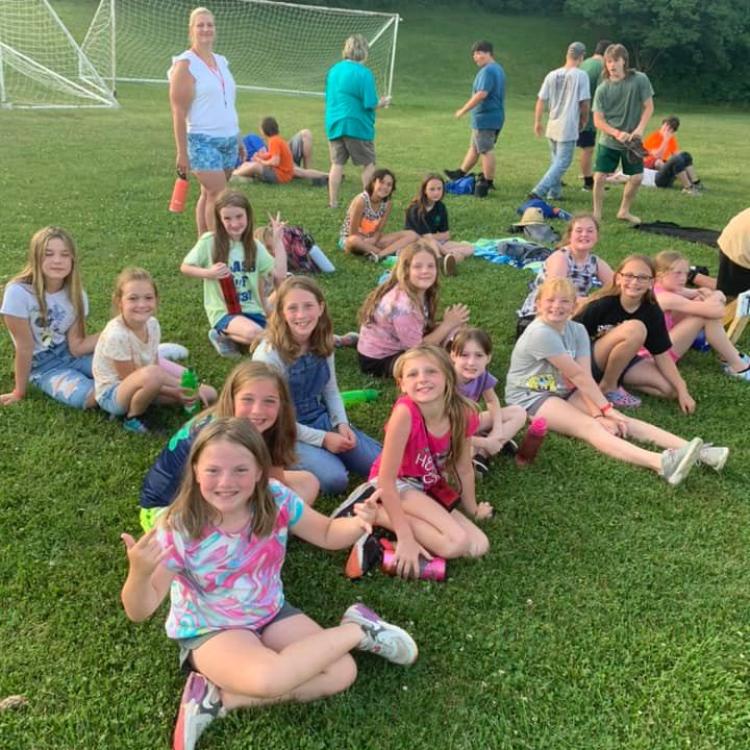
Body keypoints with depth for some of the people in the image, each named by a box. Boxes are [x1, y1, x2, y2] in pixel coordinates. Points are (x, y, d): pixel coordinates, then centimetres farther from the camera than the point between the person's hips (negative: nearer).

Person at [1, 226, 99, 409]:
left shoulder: (75, 293, -7)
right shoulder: (18, 292, -22)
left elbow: (76, 347, -7)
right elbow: (25, 347, -17)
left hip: (70, 355, 4)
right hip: (43, 367, -4)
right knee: (91, 395, -27)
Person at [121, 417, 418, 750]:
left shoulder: (276, 499, -16)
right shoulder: (179, 530, -24)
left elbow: (327, 534, -2)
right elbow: (140, 611, -22)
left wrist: (358, 524, -26)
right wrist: (139, 573, -46)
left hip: (271, 613, 4)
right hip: (209, 630, -4)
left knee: (342, 672, -14)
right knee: (267, 679, -35)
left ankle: (218, 698, -8)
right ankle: (357, 628, -6)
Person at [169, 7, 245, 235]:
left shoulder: (221, 61, 14)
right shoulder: (185, 64, -8)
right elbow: (179, 112, -11)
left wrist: (239, 139, 20)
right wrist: (182, 152, -15)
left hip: (228, 139, 6)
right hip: (203, 141, -6)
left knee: (209, 194, 10)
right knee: (218, 195, -10)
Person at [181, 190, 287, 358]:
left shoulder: (255, 246, 4)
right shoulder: (209, 241, -6)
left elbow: (280, 276, -5)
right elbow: (185, 267, 2)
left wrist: (278, 241, -6)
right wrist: (208, 273, -17)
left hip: (253, 310, 5)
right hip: (223, 311, -5)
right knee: (254, 333, -35)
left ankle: (230, 335, 9)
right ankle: (221, 334, -1)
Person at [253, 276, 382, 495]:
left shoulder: (322, 344, -3)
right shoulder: (268, 356, -22)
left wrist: (342, 424, -8)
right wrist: (322, 438, -19)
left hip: (322, 420, 6)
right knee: (335, 479, -28)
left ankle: (324, 454, 15)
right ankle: (290, 462, 0)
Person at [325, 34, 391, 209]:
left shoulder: (333, 70, 9)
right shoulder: (363, 73, -12)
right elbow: (370, 104, -15)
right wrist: (383, 102, 6)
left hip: (334, 124, 6)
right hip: (357, 125, -6)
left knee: (337, 163, 9)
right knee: (369, 164, 7)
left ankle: (333, 202, 9)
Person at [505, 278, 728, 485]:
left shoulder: (577, 330, 0)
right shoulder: (540, 333, -22)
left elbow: (584, 377, -11)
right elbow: (577, 375, -21)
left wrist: (598, 412, -25)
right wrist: (606, 409, -17)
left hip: (563, 391, 7)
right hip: (529, 396, -7)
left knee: (619, 420, -13)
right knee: (588, 427, -30)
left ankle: (695, 450, -27)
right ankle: (662, 463, -52)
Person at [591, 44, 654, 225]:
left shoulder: (640, 80, -8)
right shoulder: (602, 89, -8)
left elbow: (649, 107, -4)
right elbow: (598, 120, -8)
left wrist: (640, 129, -17)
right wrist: (617, 133, -22)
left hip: (632, 141, 1)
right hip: (608, 142, -1)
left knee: (637, 178, 3)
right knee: (599, 177, -8)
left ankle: (624, 211, 24)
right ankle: (597, 214, 9)